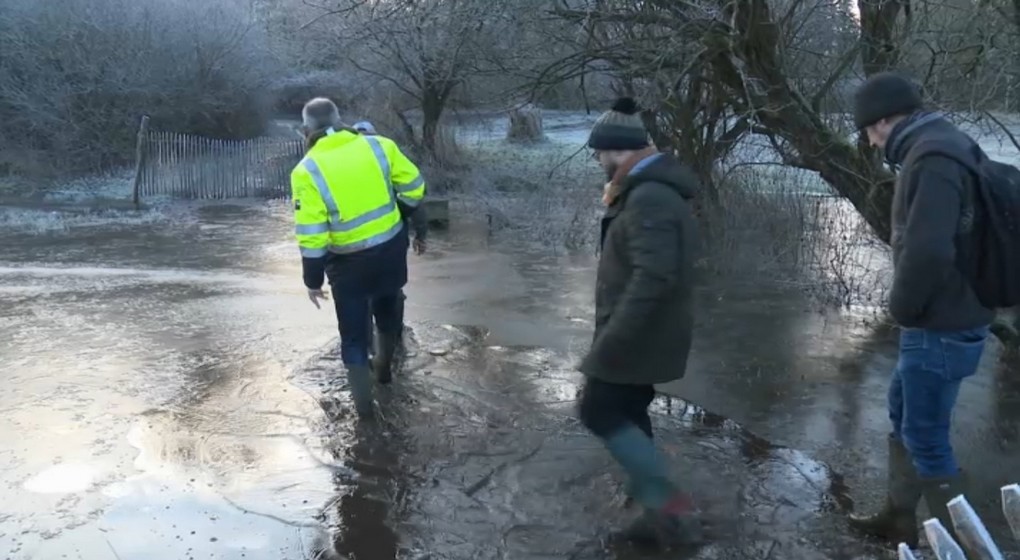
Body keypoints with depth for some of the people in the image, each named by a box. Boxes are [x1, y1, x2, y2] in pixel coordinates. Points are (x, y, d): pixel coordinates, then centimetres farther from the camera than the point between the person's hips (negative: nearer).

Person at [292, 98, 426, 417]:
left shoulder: (307, 171, -15)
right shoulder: (380, 146, -6)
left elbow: (312, 235, -16)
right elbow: (414, 188, 0)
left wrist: (313, 280, -5)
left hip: (350, 262, -4)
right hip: (391, 248, 4)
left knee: (354, 333, 13)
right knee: (387, 311, 28)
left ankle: (363, 402, 22)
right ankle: (384, 368, 51)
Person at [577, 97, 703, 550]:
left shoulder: (648, 198, -22)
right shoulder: (655, 190, 13)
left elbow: (653, 277, -31)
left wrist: (611, 340, -30)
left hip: (638, 336, -10)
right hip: (644, 333, 10)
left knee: (600, 411, -3)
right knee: (626, 413, 16)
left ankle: (673, 508, -2)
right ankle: (659, 513, 24)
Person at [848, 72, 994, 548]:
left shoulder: (933, 158, -22)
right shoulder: (945, 147, 11)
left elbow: (927, 251, -33)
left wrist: (902, 307, -15)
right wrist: (910, 307, 12)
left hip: (941, 327, -10)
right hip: (945, 317, 10)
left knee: (925, 438, 2)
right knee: (902, 415, 22)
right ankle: (899, 517, 37)